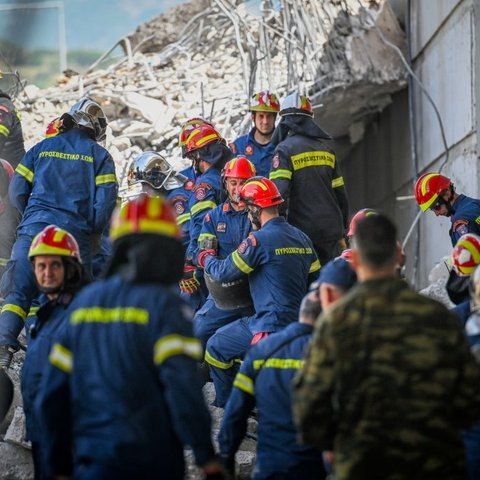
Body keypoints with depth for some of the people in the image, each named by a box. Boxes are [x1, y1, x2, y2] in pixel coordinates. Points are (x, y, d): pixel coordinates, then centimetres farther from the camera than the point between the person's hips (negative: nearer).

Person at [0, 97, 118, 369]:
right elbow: (106, 201, -2)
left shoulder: (41, 148, 12)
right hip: (75, 233, -1)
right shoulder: (99, 156, 6)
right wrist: (95, 232, 13)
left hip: (34, 227, 1)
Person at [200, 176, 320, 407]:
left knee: (216, 348, 9)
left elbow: (224, 271, -7)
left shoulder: (259, 240, -13)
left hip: (270, 327, -9)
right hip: (298, 325, 9)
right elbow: (315, 280, 18)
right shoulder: (302, 238, 12)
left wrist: (206, 259, 14)